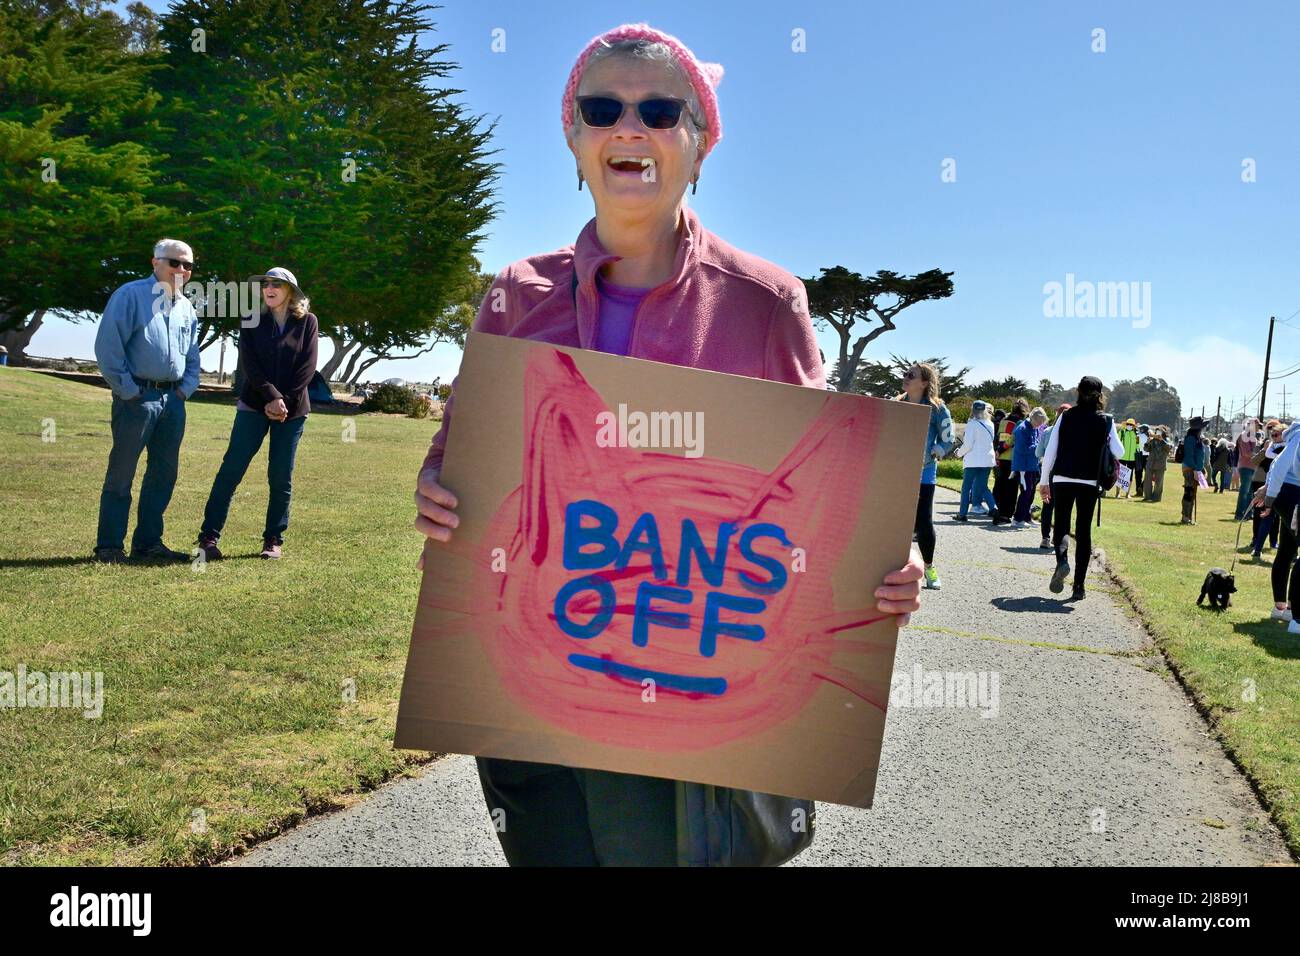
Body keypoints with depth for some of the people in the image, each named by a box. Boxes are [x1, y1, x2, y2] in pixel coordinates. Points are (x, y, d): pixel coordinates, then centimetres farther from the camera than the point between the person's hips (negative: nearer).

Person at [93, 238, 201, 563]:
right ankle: (109, 546, 5)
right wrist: (127, 390, -12)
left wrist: (186, 388, 9)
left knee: (164, 473, 9)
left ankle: (148, 542, 19)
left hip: (173, 399, 7)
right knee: (121, 472, -2)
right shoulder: (130, 295, -5)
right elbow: (108, 347, -11)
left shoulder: (187, 308, 16)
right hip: (137, 397, -7)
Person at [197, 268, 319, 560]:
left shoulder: (307, 322, 2)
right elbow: (249, 364, -4)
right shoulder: (253, 321, 6)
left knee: (281, 477, 2)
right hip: (254, 406, 1)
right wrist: (272, 397, -16)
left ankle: (274, 539, 12)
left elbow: (307, 367, -4)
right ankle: (209, 536, -2)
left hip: (292, 410, 0)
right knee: (231, 470, -5)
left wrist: (286, 402, -13)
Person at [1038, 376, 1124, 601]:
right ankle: (1078, 586, 6)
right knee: (1084, 531, 8)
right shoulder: (1106, 421, 0)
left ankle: (1061, 559, -20)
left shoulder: (1065, 417, 0)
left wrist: (1044, 481, 6)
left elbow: (1050, 451, -1)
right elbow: (1119, 453, 6)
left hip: (1062, 480, 0)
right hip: (1090, 483, 0)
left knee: (1060, 525, 12)